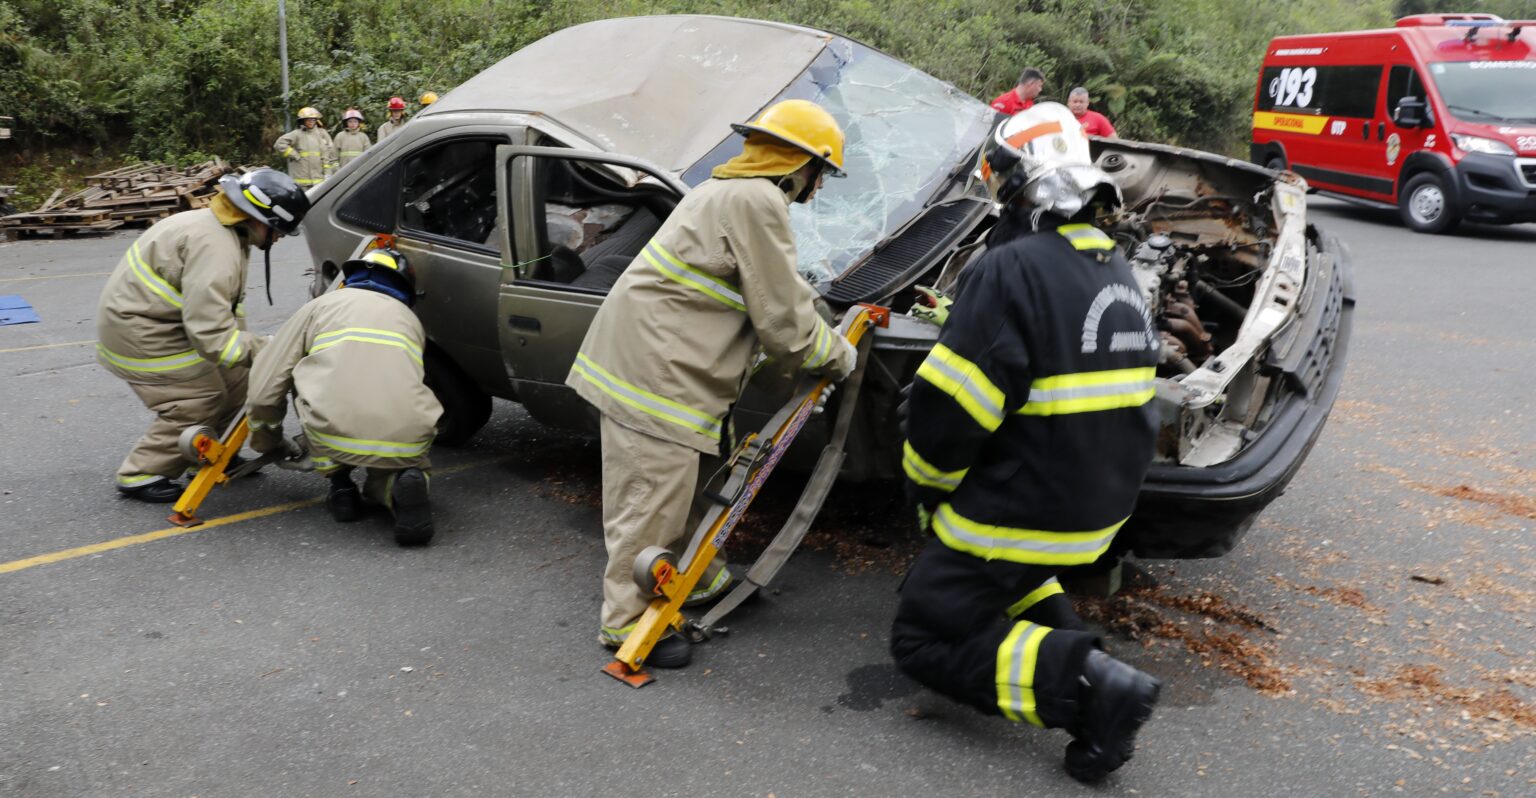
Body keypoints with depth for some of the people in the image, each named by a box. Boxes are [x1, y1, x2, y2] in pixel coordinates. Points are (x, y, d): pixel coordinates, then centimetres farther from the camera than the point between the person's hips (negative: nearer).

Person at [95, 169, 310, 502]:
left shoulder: (227, 232, 6)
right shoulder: (214, 248, -28)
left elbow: (226, 307, 11)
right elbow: (211, 333, -33)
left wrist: (246, 343, 0)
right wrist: (263, 351, -26)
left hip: (160, 319, 10)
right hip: (136, 328, -10)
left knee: (233, 380, 9)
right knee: (201, 398, -11)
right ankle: (140, 475, 2)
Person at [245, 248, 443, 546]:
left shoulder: (319, 306, 19)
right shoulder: (410, 319, 28)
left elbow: (264, 390, 16)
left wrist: (267, 442, 35)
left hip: (337, 435, -2)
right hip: (407, 441, 2)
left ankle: (340, 486, 20)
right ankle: (399, 483, -1)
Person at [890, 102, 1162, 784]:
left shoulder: (1011, 270, -22)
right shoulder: (1118, 273, 7)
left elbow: (949, 408, -23)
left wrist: (927, 486, -4)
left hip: (1024, 512, -9)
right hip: (1099, 508, 9)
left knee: (924, 640, 4)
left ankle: (1085, 681, -12)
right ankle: (1054, 629, 20)